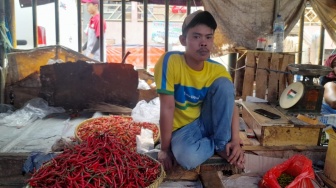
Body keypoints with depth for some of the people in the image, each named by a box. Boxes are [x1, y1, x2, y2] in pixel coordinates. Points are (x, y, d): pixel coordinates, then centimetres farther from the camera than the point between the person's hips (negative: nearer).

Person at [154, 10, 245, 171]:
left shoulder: (218, 70, -10)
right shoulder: (170, 62, -23)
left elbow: (231, 106, -5)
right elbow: (167, 108, -23)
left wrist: (236, 141, -19)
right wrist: (165, 149, -18)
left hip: (206, 122, 3)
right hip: (182, 128, -3)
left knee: (224, 84, -22)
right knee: (189, 158, -36)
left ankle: (222, 144, -10)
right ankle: (217, 145, 0)